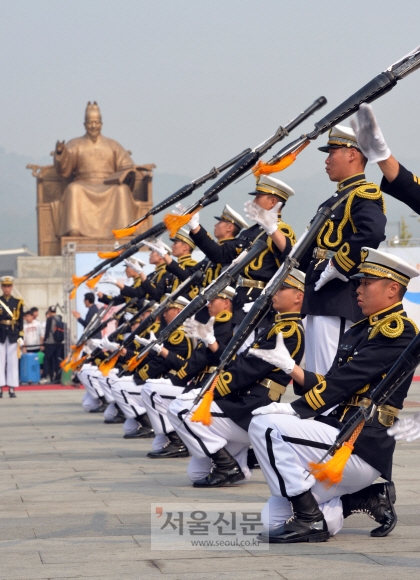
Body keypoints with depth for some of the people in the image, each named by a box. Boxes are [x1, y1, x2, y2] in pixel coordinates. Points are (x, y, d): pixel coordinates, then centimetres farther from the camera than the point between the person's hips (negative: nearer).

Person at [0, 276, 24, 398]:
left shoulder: (18, 302, 7)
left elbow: (21, 321, 6)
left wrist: (20, 337, -1)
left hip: (13, 335, 0)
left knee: (13, 362, 0)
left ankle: (12, 389, 2)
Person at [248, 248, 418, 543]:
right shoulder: (360, 330, 17)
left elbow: (343, 382, -19)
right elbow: (328, 386, 13)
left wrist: (295, 410, -20)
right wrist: (289, 366, -4)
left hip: (361, 449, -9)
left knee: (266, 426, -22)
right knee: (274, 520, 5)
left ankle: (310, 519, -14)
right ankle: (366, 497, 13)